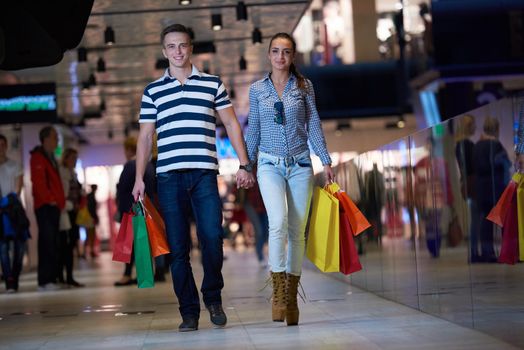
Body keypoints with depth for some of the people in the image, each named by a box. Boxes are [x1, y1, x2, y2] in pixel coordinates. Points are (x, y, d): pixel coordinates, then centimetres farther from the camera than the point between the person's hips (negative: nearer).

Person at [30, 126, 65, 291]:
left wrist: (60, 201, 15)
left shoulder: (51, 158, 22)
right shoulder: (38, 157, -7)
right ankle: (45, 281, -15)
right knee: (47, 242, -13)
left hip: (54, 206, 9)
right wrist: (50, 199, -16)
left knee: (52, 244, 8)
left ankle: (51, 279, 11)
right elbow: (38, 181, -17)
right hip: (44, 206, -9)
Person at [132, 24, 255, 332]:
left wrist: (244, 165, 4)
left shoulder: (213, 84, 11)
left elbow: (232, 125, 12)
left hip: (204, 174, -1)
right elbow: (146, 136, 13)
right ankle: (189, 312, 7)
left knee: (212, 237, -13)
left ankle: (213, 297, 10)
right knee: (178, 248, 0)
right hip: (169, 176, 1)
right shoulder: (153, 91, 12)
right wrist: (139, 178, 5)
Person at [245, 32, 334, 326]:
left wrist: (326, 161, 1)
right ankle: (278, 292, -15)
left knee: (297, 230, 1)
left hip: (300, 164, 1)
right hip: (270, 164, -1)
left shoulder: (305, 86, 6)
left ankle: (292, 296, 10)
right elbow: (253, 129, 12)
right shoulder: (257, 89, 7)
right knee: (279, 222, -22)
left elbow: (314, 125, 7)